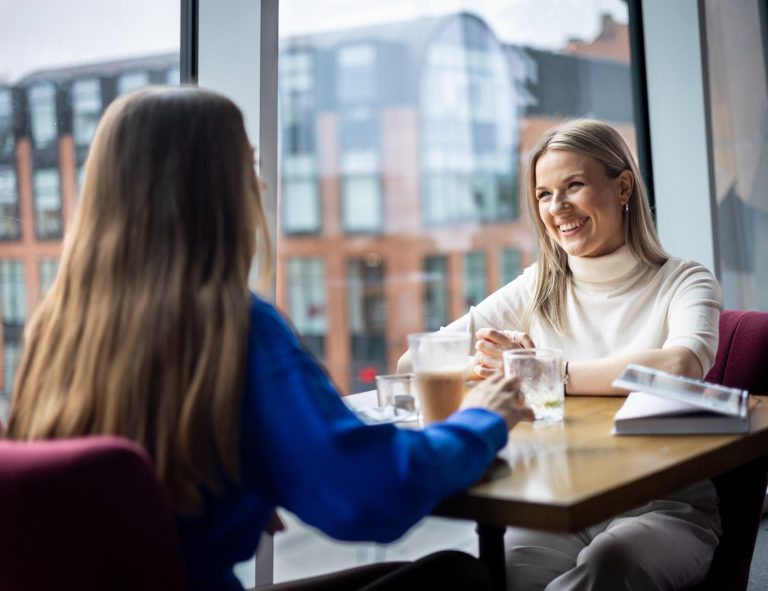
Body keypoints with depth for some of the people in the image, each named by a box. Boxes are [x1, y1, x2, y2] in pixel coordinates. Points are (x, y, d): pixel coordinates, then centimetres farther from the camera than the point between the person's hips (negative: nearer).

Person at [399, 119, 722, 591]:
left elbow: (680, 366, -22)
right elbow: (412, 364, 5)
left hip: (664, 507, -1)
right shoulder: (540, 289, 12)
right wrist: (488, 364, -14)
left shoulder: (684, 282, 3)